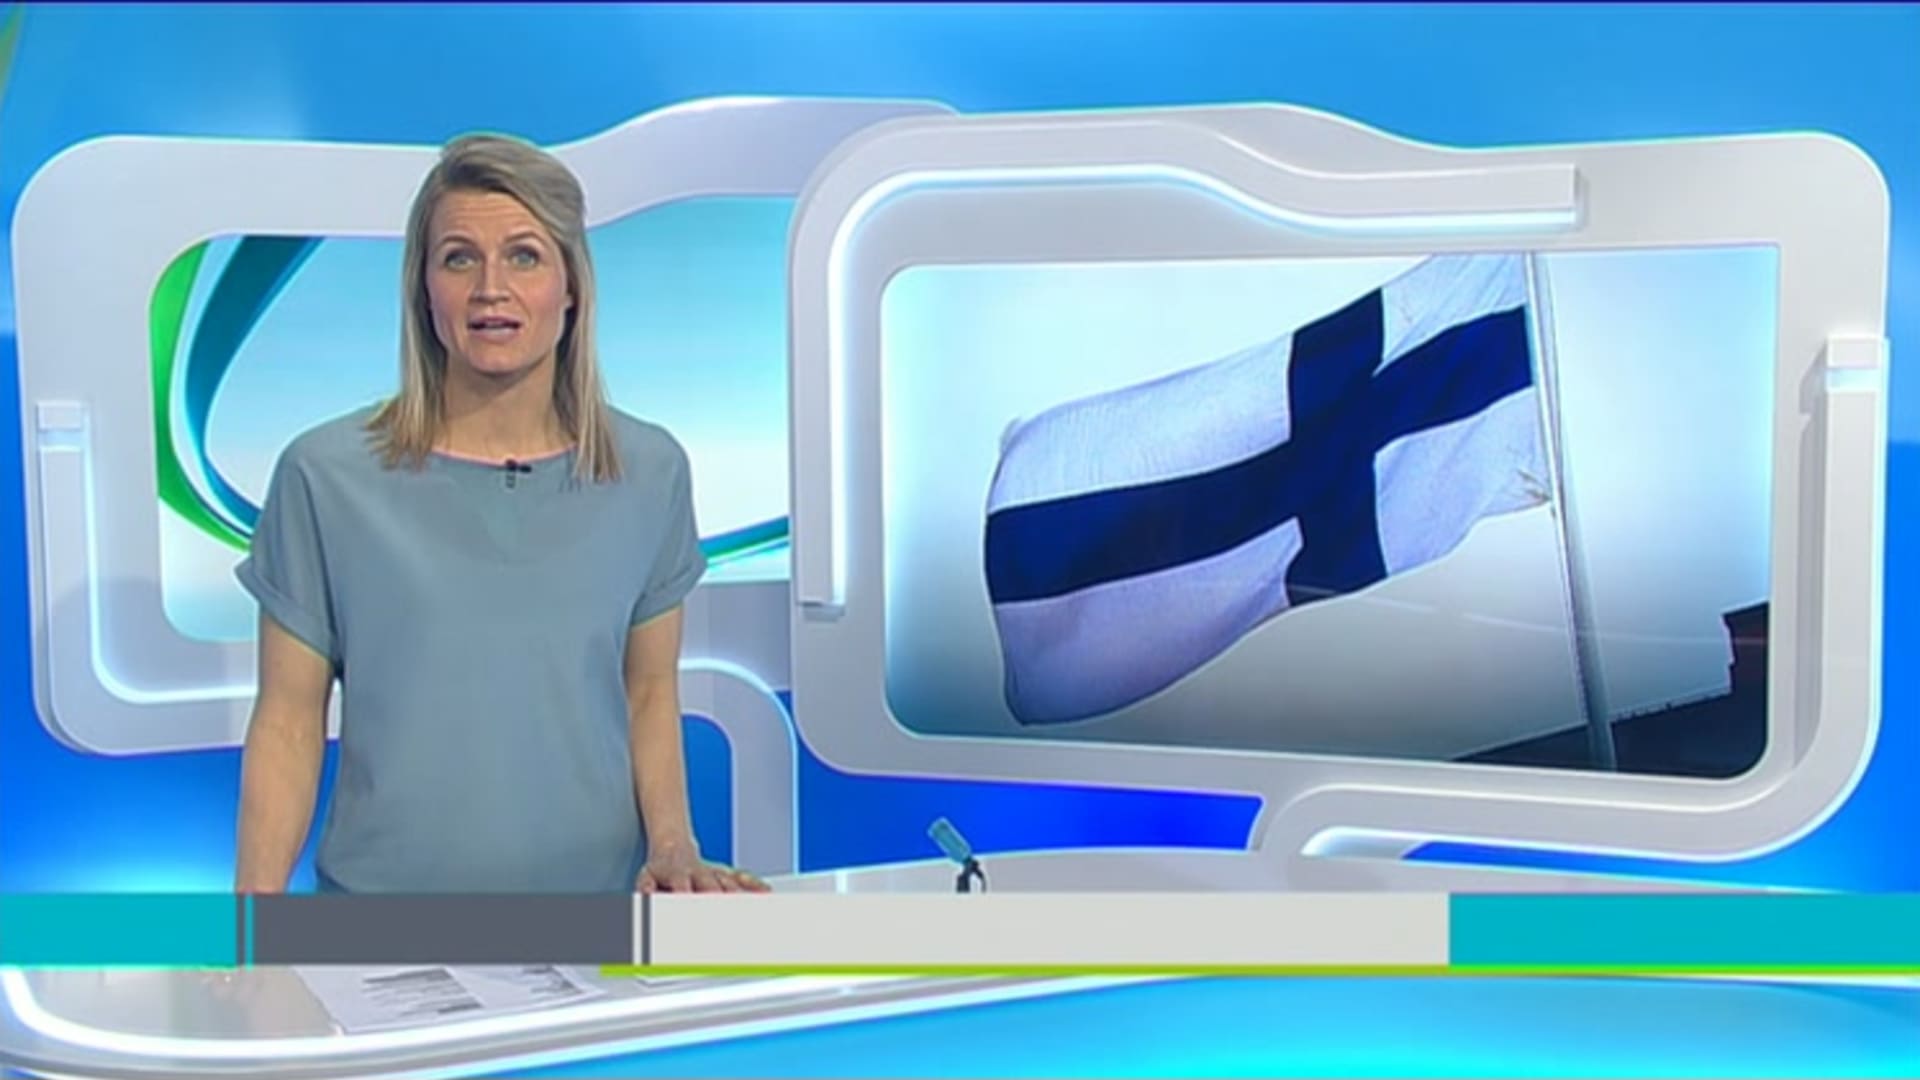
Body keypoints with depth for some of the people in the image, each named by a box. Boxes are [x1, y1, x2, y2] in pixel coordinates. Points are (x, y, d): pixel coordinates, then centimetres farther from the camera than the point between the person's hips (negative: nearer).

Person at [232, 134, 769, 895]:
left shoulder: (649, 471, -3)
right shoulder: (327, 474, -9)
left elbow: (651, 692, 4)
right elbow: (288, 719, -4)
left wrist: (673, 844, -9)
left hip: (594, 906, 2)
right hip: (385, 907, -1)